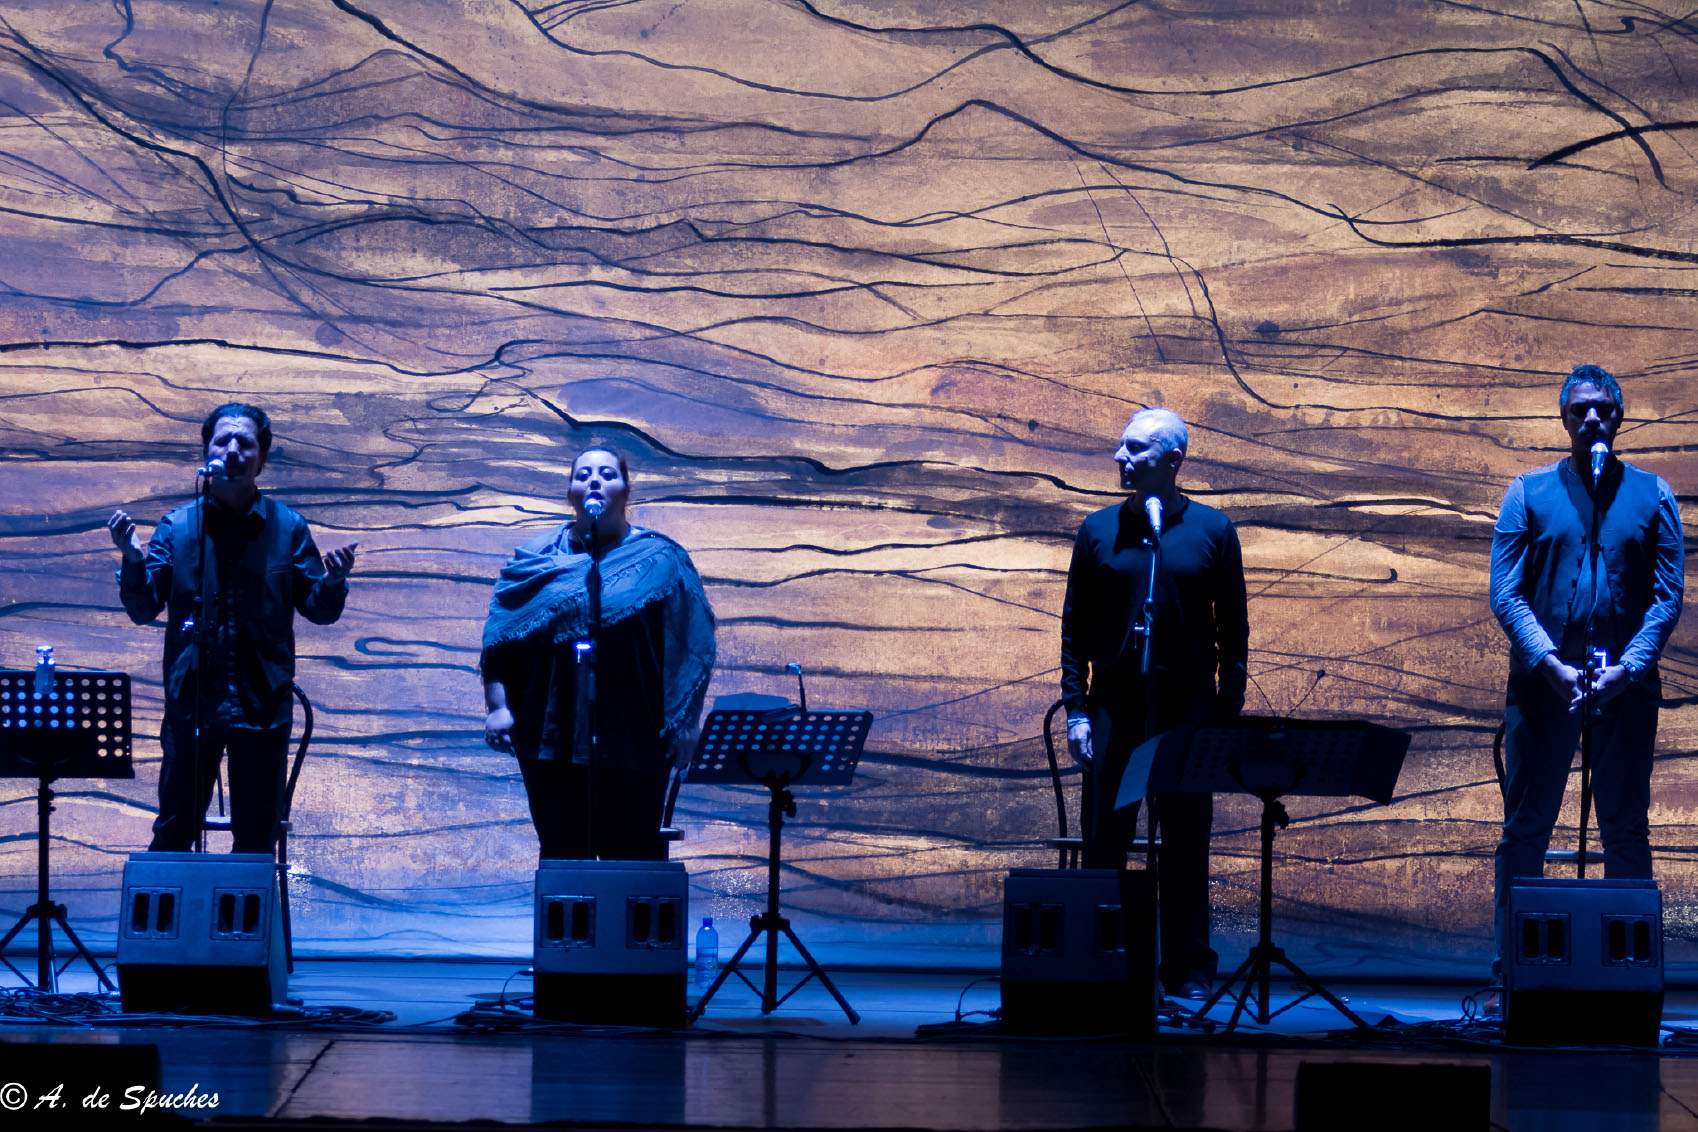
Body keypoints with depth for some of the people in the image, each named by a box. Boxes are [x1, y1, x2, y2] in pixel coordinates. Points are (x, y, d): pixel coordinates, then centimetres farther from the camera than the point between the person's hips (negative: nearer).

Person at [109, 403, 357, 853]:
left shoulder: (287, 528, 3)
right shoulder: (177, 527, 2)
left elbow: (319, 610, 5)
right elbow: (143, 609, -1)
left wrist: (333, 582, -18)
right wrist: (133, 560, -20)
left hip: (263, 707, 1)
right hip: (191, 702, 0)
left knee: (257, 840, 7)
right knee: (174, 832, 3)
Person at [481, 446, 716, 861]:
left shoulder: (662, 562, 6)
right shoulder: (536, 561, 11)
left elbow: (690, 646, 0)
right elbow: (500, 640, 7)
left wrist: (682, 722, -8)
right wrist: (499, 706, -4)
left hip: (633, 740, -2)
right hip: (552, 731, 2)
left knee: (633, 858, 0)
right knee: (562, 859, 6)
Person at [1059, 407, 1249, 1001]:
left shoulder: (1211, 530, 3)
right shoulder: (1100, 530, 6)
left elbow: (1233, 628, 4)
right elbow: (1075, 626, 7)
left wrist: (1229, 712, -2)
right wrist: (1075, 709, -1)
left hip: (1187, 709, -1)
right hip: (1114, 707, 1)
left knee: (1186, 847, 3)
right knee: (1103, 844, 2)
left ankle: (1189, 971, 10)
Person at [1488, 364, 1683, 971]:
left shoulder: (1652, 495, 6)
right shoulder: (1530, 493, 5)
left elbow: (1668, 595, 1)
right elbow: (1505, 593, -1)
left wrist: (1628, 668, -13)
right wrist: (1549, 664, -15)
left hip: (1626, 688, 0)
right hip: (1542, 686, 0)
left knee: (1626, 833, 4)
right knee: (1525, 830, 2)